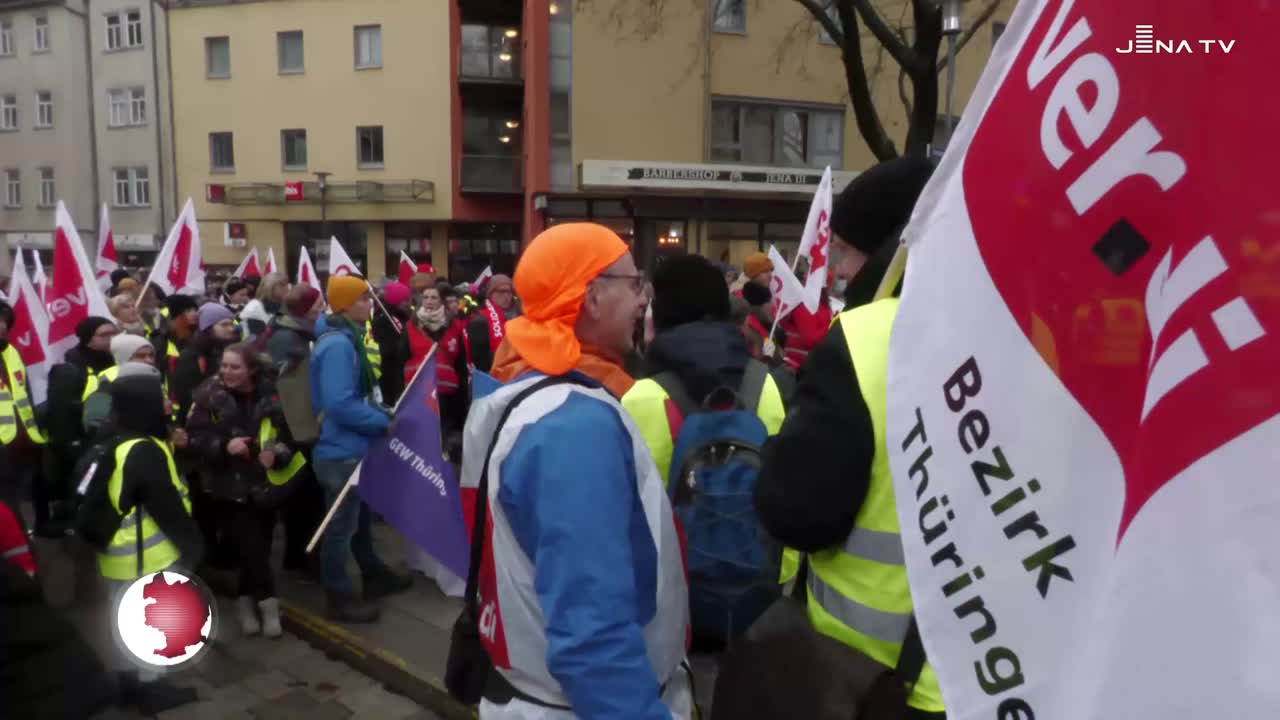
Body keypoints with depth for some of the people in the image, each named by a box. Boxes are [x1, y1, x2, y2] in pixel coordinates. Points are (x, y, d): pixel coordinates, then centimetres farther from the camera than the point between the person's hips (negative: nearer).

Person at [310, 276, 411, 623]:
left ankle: (374, 575, 38)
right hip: (341, 450, -10)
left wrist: (381, 414, 7)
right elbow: (340, 404, -30)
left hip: (353, 446, 10)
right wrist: (383, 422, -20)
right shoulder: (337, 345, -23)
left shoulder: (347, 338, 10)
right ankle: (339, 597, 16)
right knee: (341, 525, 3)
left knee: (359, 516, 23)